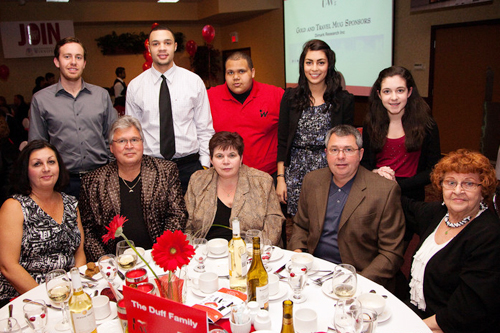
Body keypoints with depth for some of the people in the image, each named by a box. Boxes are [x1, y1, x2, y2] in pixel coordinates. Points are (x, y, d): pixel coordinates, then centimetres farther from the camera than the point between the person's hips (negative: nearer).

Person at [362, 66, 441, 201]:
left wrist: (398, 184, -12)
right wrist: (375, 172, -11)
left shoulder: (426, 124, -3)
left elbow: (434, 170, -1)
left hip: (411, 199, 1)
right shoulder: (371, 124, 3)